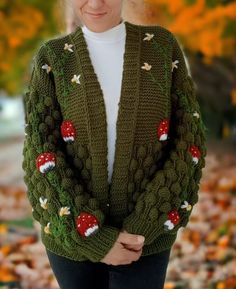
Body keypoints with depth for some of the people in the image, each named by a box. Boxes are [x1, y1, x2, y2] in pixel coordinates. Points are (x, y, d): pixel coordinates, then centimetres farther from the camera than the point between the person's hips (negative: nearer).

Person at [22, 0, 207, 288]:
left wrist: (144, 225, -14)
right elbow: (41, 153, -10)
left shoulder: (163, 45, -2)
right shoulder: (52, 58, -3)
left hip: (145, 235, -1)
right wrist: (94, 236, -18)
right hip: (73, 235, 1)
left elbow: (189, 140, -5)